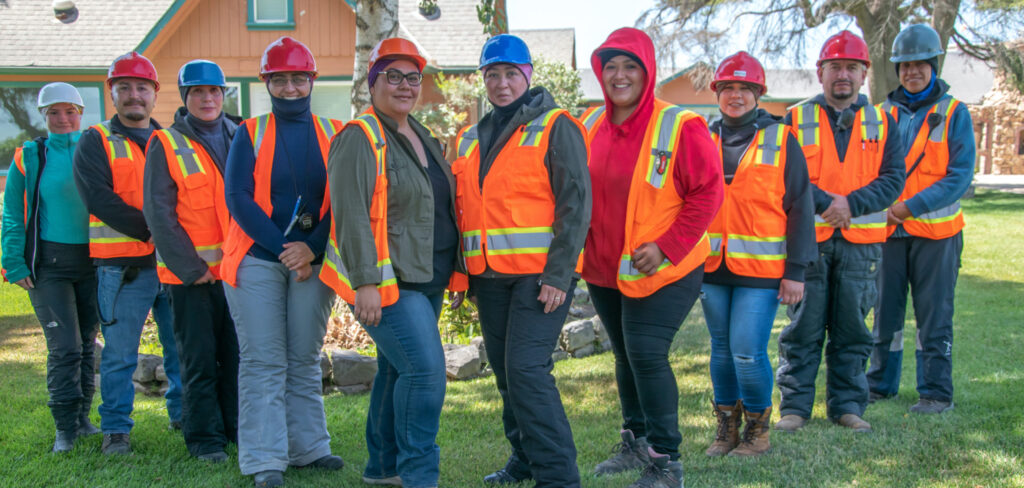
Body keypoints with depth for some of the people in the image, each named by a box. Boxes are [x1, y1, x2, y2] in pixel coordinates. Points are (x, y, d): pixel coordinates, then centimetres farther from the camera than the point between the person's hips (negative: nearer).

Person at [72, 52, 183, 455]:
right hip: (123, 267, -3)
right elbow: (99, 199, -9)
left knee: (182, 347, 9)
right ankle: (115, 429, 13)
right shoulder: (95, 142, 4)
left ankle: (183, 415, 25)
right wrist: (151, 230, -16)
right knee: (120, 353, 1)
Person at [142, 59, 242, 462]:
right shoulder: (166, 145, -2)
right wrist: (190, 268, -12)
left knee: (238, 352, 8)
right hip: (190, 272, -3)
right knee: (199, 358, 1)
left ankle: (240, 427, 20)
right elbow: (158, 214, -6)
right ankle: (204, 437, 11)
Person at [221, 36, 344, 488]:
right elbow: (237, 197, -5)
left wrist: (312, 249, -13)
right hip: (257, 259, -2)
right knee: (263, 363, -3)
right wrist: (283, 248, -13)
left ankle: (309, 447, 17)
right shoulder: (250, 133, 4)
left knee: (305, 361, 9)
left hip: (312, 262, 2)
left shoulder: (333, 135, 8)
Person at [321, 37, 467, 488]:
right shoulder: (360, 138, -11)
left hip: (426, 281, 9)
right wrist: (366, 282, -24)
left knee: (399, 371, 15)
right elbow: (350, 214, -19)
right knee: (426, 370, -16)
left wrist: (455, 273, 20)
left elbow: (442, 208, 23)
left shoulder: (423, 138, 16)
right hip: (387, 283, -9)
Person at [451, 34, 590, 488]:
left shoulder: (556, 127, -3)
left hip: (540, 273, -7)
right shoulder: (470, 139, 16)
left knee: (527, 370, -14)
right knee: (506, 371, 13)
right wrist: (464, 273, 15)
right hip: (490, 276, 7)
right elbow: (463, 207, 21)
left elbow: (575, 203, -10)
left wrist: (559, 275, -17)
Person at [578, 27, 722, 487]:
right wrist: (582, 242, 4)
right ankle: (635, 441, 35)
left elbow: (707, 192, -13)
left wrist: (667, 247, -19)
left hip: (663, 270, -6)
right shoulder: (591, 125, 4)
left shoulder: (679, 127, -14)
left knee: (647, 355, -12)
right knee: (626, 355, 17)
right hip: (605, 269, 6)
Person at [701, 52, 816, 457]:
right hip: (712, 267, 4)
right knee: (722, 348, 11)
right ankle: (726, 426, 25)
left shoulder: (781, 140, 0)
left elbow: (799, 207, -2)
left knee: (748, 351, -9)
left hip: (762, 269, -4)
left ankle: (758, 428, 12)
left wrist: (796, 271, -7)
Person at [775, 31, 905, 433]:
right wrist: (824, 202, -16)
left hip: (861, 243, 2)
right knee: (803, 328, 2)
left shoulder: (882, 123, 9)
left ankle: (847, 404, 19)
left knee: (851, 329, 8)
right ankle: (795, 405, 11)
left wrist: (851, 204, -14)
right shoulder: (796, 121, 4)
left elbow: (893, 178, 1)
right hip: (808, 240, -2)